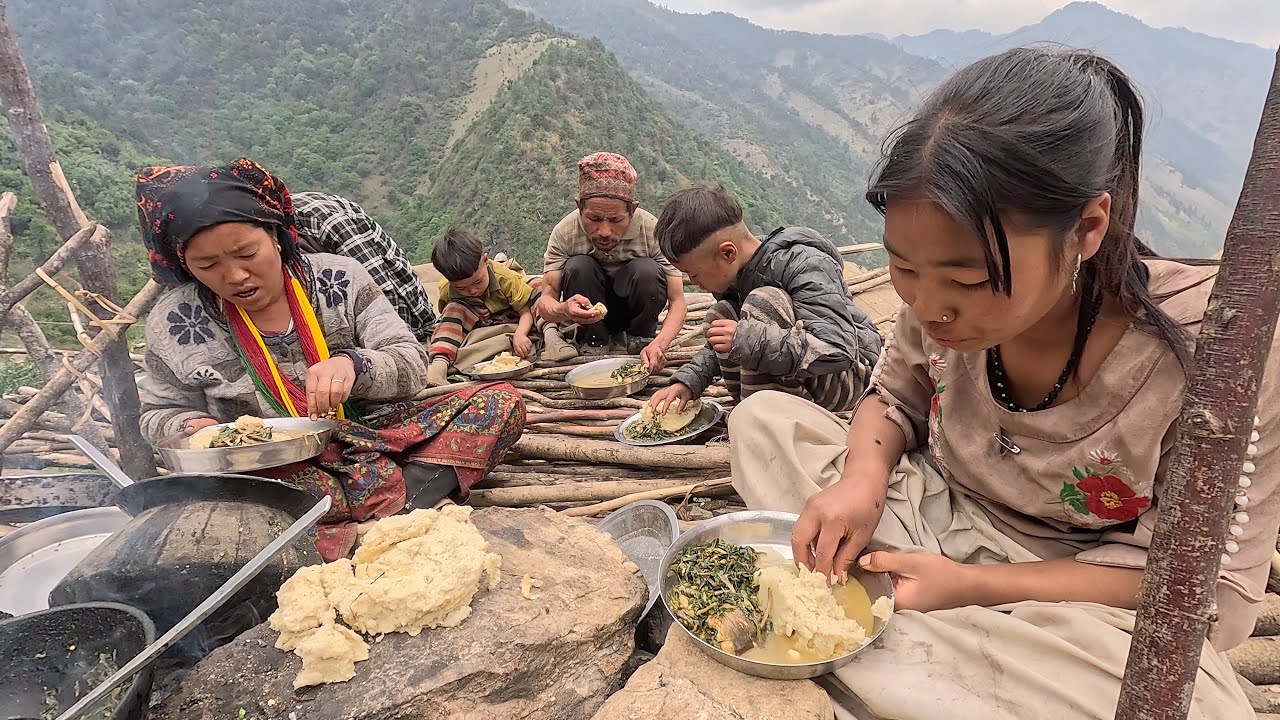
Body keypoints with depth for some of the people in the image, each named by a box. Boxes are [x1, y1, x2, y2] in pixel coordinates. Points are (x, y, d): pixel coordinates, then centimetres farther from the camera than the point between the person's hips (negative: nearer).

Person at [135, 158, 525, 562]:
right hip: (273, 471, -1)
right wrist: (194, 428, -11)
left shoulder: (339, 278, -1)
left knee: (502, 402, -16)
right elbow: (160, 414, 13)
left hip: (373, 441, 1)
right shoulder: (175, 323, 0)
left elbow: (412, 366, -4)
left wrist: (353, 363, -26)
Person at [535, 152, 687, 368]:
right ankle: (595, 340, -5)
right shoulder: (565, 232, -24)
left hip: (636, 315, 0)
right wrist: (562, 311, -52)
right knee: (578, 267, -29)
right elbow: (545, 300, -26)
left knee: (647, 270, -31)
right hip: (589, 314, 1)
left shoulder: (652, 230, -26)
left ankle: (641, 335, -3)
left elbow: (677, 302, -26)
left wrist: (658, 345, -46)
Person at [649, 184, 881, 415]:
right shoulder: (735, 271, 1)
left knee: (763, 302, -27)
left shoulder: (803, 265, -23)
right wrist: (688, 381, -2)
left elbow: (838, 349, -34)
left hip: (849, 374, -8)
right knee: (720, 316, -5)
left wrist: (747, 339, -36)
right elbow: (725, 343, 14)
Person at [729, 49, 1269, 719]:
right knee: (763, 418, -7)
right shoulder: (944, 298, -16)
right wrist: (863, 479, -21)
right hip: (942, 516, 4)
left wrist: (970, 584, -27)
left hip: (1092, 612, -3)